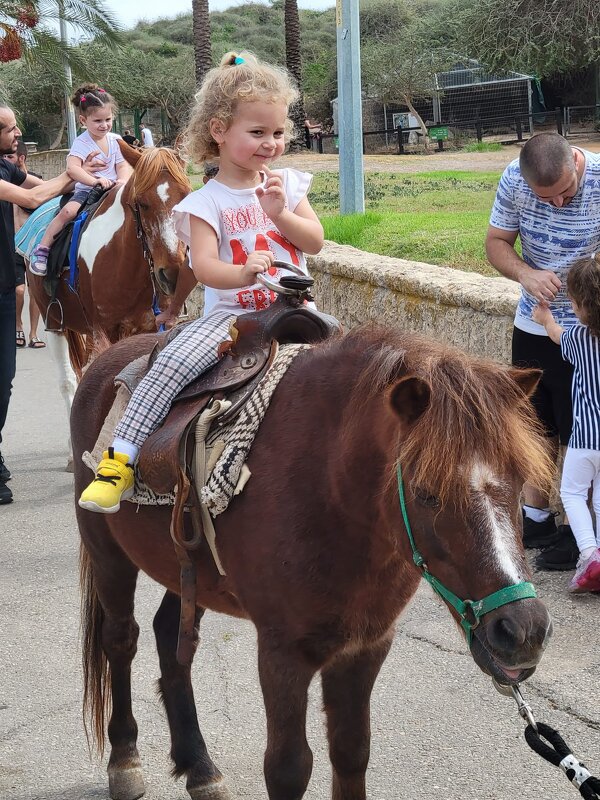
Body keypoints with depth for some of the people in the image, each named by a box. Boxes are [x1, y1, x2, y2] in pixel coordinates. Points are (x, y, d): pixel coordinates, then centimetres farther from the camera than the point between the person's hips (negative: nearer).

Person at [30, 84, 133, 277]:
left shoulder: (115, 140, 4)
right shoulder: (82, 143, -11)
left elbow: (123, 165, 4)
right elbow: (72, 168, -25)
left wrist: (123, 180, -20)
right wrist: (95, 180, -37)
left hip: (113, 189, 5)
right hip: (86, 189, -5)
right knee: (68, 211, -28)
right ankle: (42, 249, -19)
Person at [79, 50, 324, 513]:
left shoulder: (288, 184, 8)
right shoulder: (208, 203, -4)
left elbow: (315, 242, 3)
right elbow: (205, 267, -16)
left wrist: (280, 213, -14)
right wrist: (242, 274, -36)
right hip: (231, 314, -3)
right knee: (174, 361, -23)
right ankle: (121, 459, -23)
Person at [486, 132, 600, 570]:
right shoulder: (515, 180, -13)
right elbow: (497, 242, -1)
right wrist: (526, 274, -21)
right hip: (533, 325, 5)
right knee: (537, 424, 17)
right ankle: (534, 519, 32)